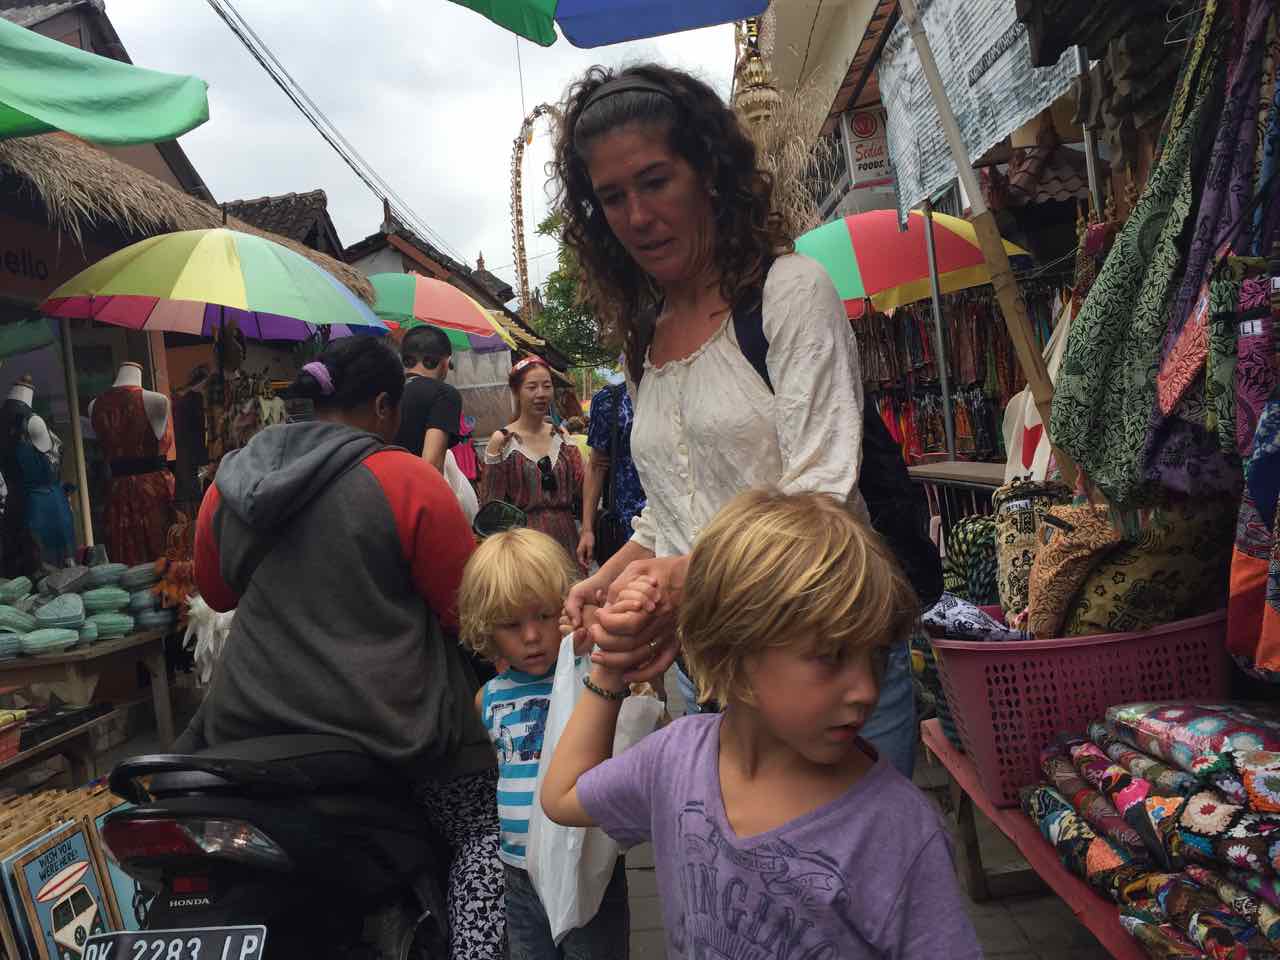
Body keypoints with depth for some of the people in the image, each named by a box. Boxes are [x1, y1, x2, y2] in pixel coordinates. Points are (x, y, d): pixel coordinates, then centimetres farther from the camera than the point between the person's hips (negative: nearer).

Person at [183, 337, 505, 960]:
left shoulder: (227, 484, 3)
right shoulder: (406, 480, -13)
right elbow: (468, 608, -9)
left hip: (251, 721, 5)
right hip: (386, 721, -4)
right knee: (477, 833, 15)